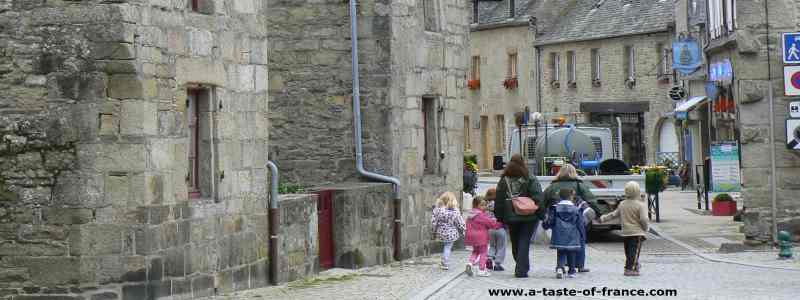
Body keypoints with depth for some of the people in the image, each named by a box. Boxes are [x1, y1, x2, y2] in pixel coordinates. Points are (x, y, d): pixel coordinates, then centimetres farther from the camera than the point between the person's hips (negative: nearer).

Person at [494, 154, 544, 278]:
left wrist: (499, 218, 10)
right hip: (528, 217, -3)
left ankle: (521, 267, 24)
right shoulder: (530, 181, -8)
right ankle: (521, 270, -8)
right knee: (524, 243, -1)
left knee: (515, 244, 15)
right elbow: (538, 199, -10)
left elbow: (498, 201, 4)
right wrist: (541, 215, -4)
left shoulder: (503, 182, 1)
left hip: (511, 218, 3)